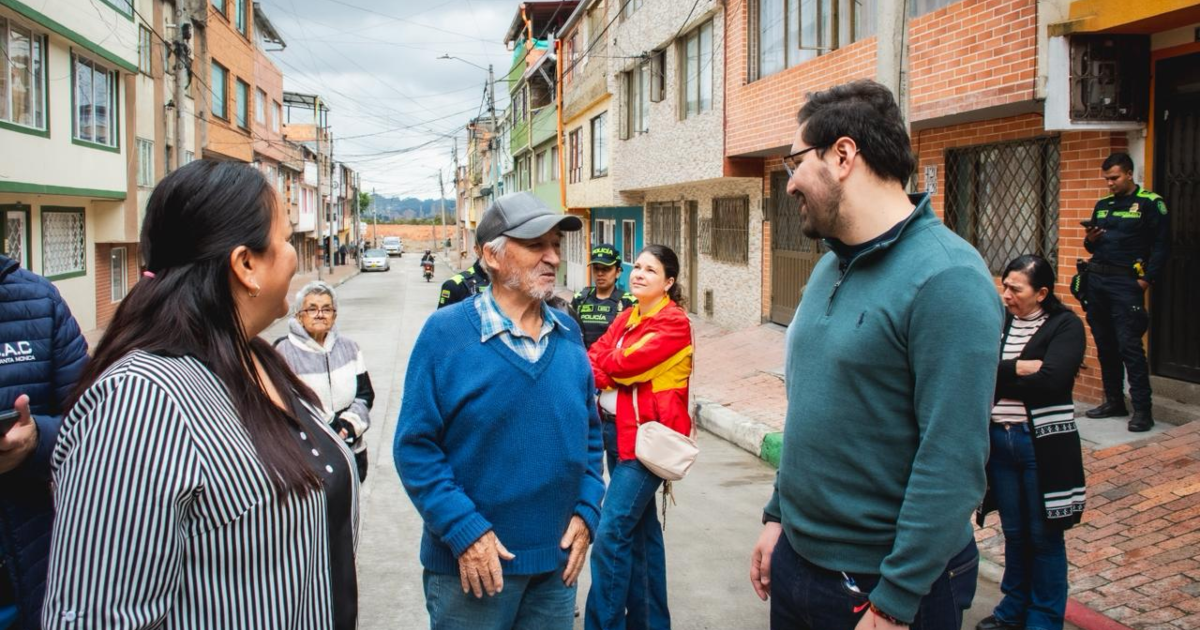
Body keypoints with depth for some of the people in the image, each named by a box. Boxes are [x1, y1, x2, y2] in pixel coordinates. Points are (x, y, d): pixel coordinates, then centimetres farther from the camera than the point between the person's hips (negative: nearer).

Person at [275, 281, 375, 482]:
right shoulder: (284, 351, -8)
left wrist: (349, 424, -10)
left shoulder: (348, 347, 7)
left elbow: (365, 394, 8)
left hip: (352, 452, 5)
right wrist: (329, 430, -17)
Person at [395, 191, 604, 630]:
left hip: (557, 560, 5)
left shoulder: (568, 335, 4)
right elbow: (416, 446, -12)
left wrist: (586, 510, 0)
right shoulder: (446, 332, -11)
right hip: (472, 562, -4)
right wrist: (464, 531, -18)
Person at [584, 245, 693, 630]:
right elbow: (595, 359, 3)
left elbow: (626, 362, -20)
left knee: (611, 534, -12)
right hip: (621, 430, 8)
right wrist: (608, 376, -17)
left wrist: (606, 364, -3)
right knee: (640, 527, 15)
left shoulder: (674, 323, -11)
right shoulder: (626, 318, 13)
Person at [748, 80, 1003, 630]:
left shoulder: (945, 279, -20)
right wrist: (778, 515, 11)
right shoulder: (829, 267, 6)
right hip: (796, 557, 8)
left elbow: (952, 465, -23)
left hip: (887, 580, -7)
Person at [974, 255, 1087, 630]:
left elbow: (1050, 380, -20)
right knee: (1013, 532, 15)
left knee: (1044, 536, 7)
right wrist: (1018, 368, -16)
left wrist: (997, 379, -11)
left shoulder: (1065, 325, -6)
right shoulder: (998, 322, 7)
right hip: (999, 440, 4)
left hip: (1043, 442, -4)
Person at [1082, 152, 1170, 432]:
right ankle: (1114, 402, 20)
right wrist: (1089, 240, 1)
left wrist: (1146, 280, -13)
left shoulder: (1150, 204, -2)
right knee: (1104, 345, 10)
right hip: (1096, 280, 7)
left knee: (1129, 345, -10)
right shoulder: (1102, 205, 17)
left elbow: (1162, 247, -6)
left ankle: (1142, 409, -5)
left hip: (1126, 283, -6)